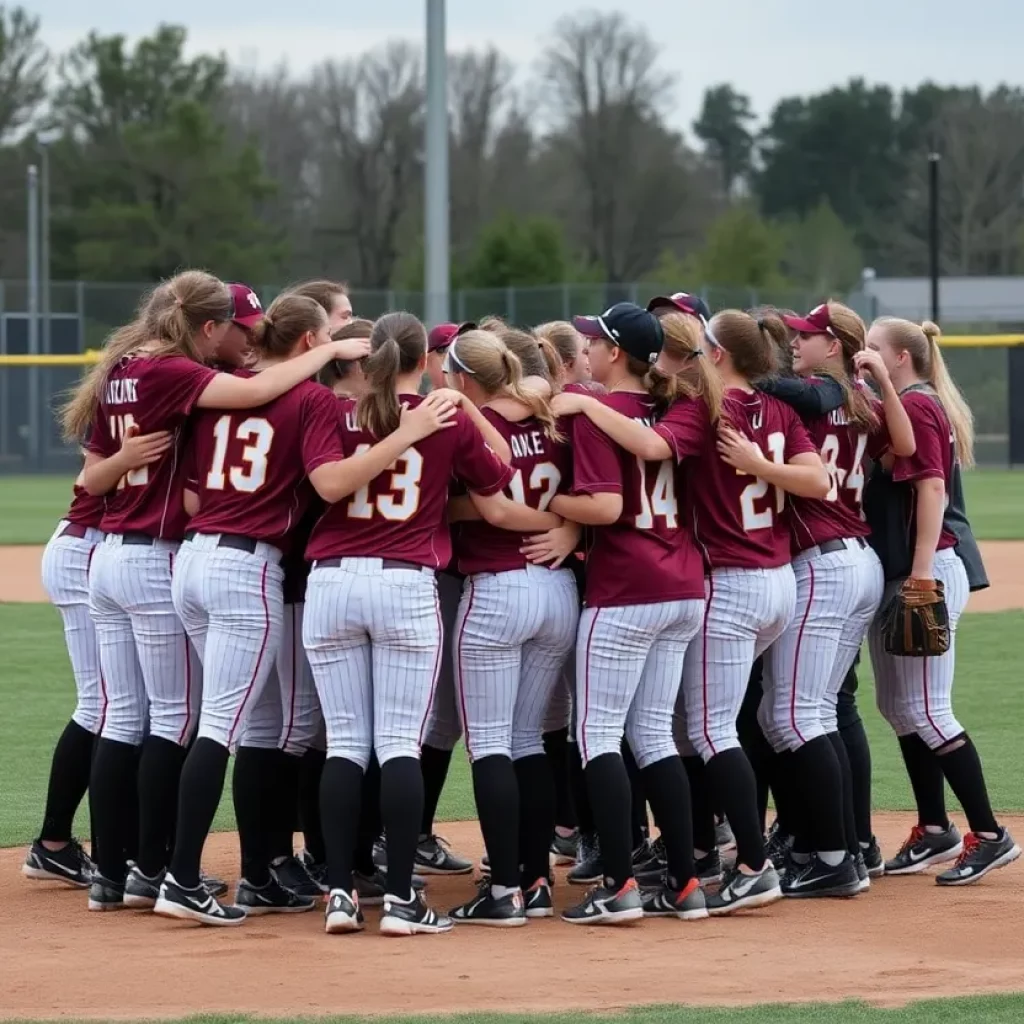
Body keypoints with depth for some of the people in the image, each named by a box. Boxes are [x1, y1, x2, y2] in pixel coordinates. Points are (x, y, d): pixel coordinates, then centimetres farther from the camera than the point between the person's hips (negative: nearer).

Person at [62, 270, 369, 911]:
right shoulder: (170, 373, -14)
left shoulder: (119, 372, 11)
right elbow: (253, 391, -28)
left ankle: (111, 874, 10)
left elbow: (93, 478, 12)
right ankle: (154, 871, 2)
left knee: (123, 715, 9)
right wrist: (330, 351, -17)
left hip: (109, 557, 8)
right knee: (175, 716, 1)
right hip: (158, 562, -8)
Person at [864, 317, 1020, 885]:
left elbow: (932, 487, -19)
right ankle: (934, 831, 20)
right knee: (897, 705, 13)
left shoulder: (915, 405, -11)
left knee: (924, 710, -11)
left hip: (930, 567, -10)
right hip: (901, 572, 10)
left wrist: (921, 576, -24)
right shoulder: (912, 405, 18)